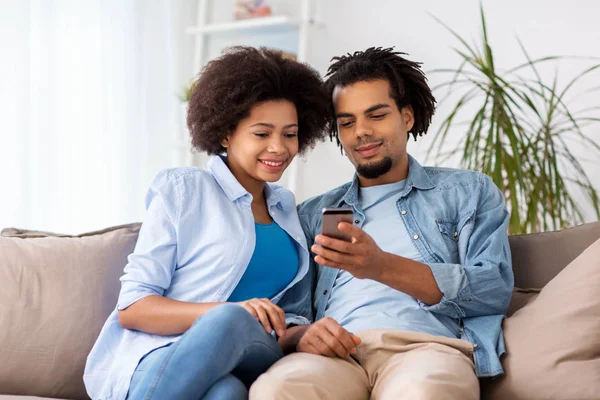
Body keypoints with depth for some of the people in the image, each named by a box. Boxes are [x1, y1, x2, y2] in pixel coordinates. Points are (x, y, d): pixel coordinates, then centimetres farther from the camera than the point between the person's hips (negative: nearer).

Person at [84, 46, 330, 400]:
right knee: (228, 318, -37)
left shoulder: (288, 209, 21)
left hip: (241, 364, 2)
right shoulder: (182, 188, 4)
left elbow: (292, 312, 20)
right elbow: (132, 309, -4)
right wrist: (226, 313, -20)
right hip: (155, 358, -2)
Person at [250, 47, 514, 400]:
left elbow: (495, 291, 2)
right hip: (336, 353, 2)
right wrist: (300, 335, -8)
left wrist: (384, 267, -12)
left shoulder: (469, 191, 18)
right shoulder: (312, 215, 25)